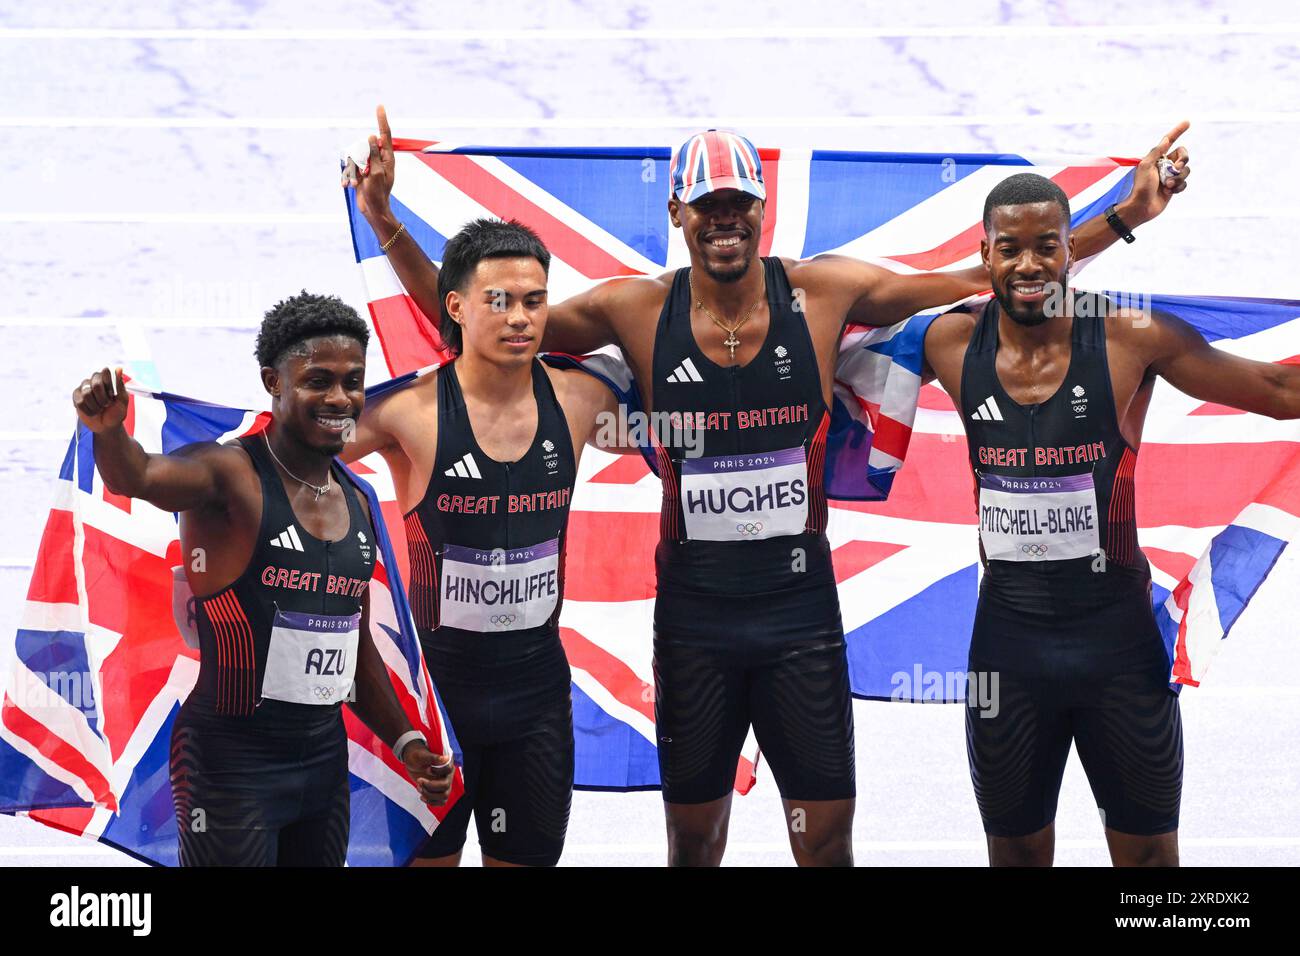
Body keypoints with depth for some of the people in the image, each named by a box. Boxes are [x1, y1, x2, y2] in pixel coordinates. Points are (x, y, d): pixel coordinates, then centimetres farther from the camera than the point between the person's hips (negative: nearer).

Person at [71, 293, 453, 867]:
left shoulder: (355, 504, 11)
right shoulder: (233, 475, -12)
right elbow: (141, 478, -34)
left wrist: (407, 744, 16)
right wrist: (107, 430, -55)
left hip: (326, 754, 7)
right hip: (232, 760, -7)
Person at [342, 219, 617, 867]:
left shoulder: (577, 400, -3)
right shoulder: (411, 411, -14)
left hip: (538, 688, 3)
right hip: (435, 682, -3)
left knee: (526, 857, 12)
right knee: (426, 857, 7)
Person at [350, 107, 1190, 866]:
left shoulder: (822, 294, -4)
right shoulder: (639, 312, -5)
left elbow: (987, 282, 1)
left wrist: (1124, 218, -2)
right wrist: (388, 228, -11)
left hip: (802, 615, 0)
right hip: (693, 620, 0)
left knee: (828, 838, 3)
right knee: (693, 839, 11)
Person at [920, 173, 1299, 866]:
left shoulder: (1131, 340, -10)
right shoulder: (952, 343, -3)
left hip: (1119, 634, -2)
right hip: (1008, 639, 2)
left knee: (1148, 850, 10)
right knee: (1015, 850, 17)